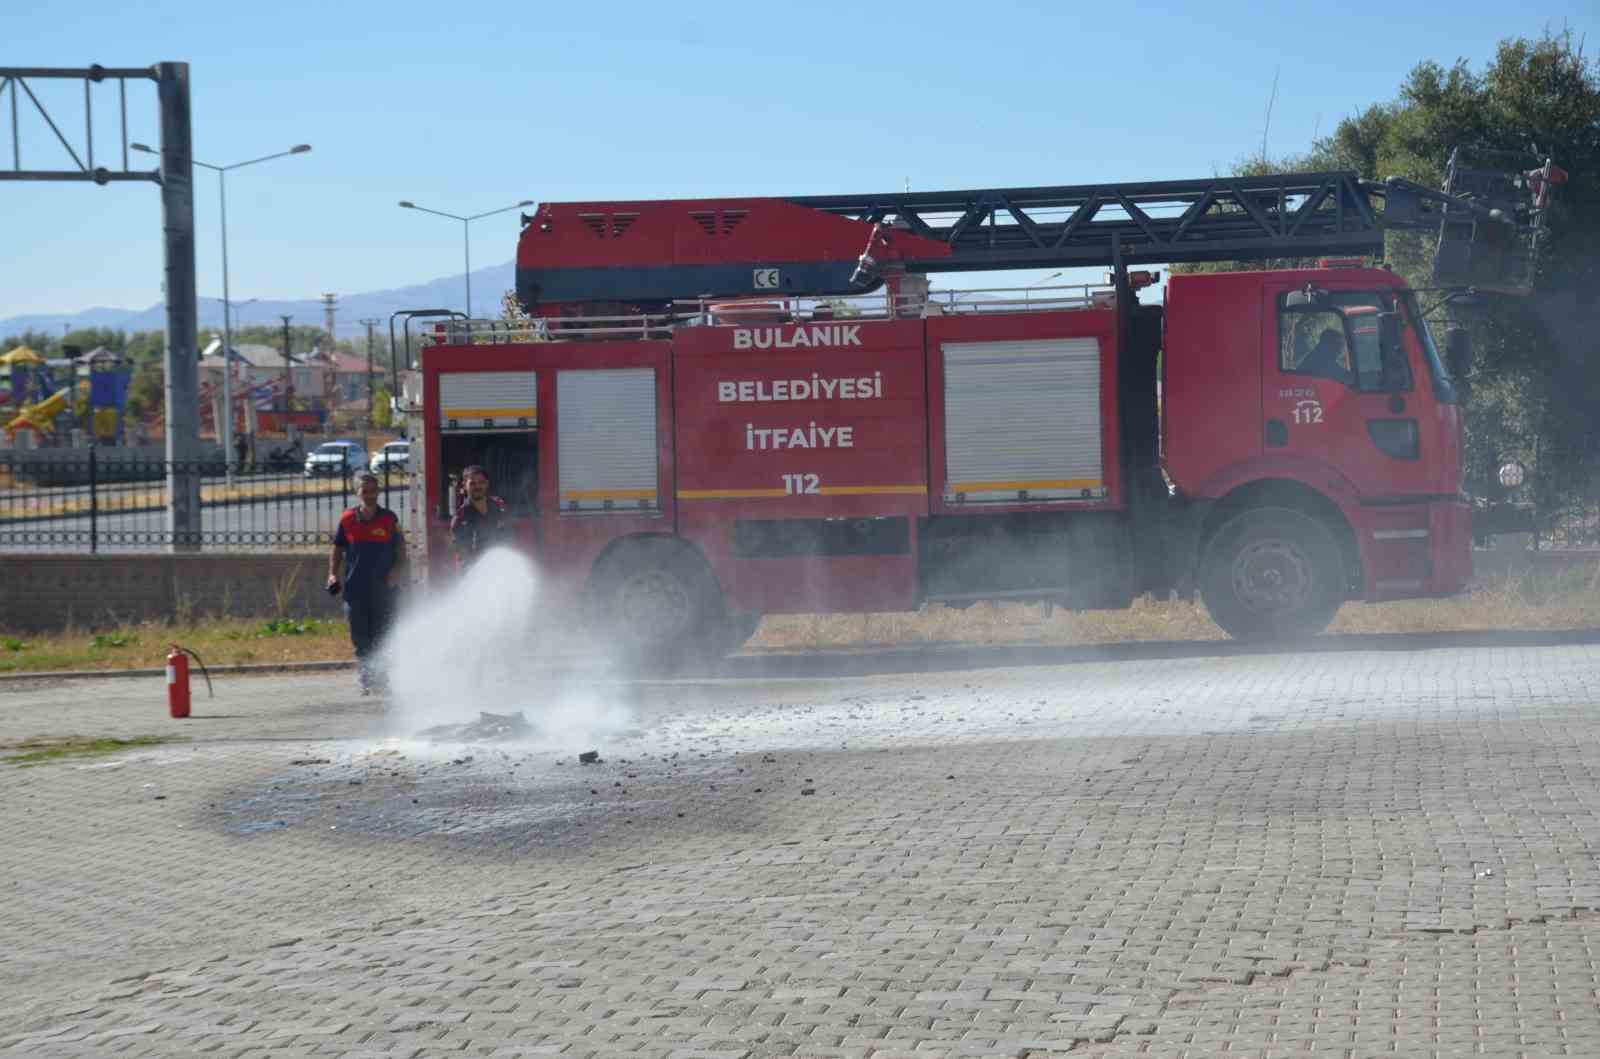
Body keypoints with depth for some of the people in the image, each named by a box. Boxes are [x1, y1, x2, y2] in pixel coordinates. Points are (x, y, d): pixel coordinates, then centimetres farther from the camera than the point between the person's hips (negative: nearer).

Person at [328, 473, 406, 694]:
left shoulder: (389, 519, 2)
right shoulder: (347, 519, 5)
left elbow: (401, 551, 9)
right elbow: (337, 550, 15)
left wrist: (397, 570, -7)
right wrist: (333, 574, 2)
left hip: (383, 589, -1)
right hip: (355, 589, 1)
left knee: (382, 637, -2)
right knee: (360, 637, 4)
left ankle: (381, 680, 4)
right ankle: (365, 680, 13)